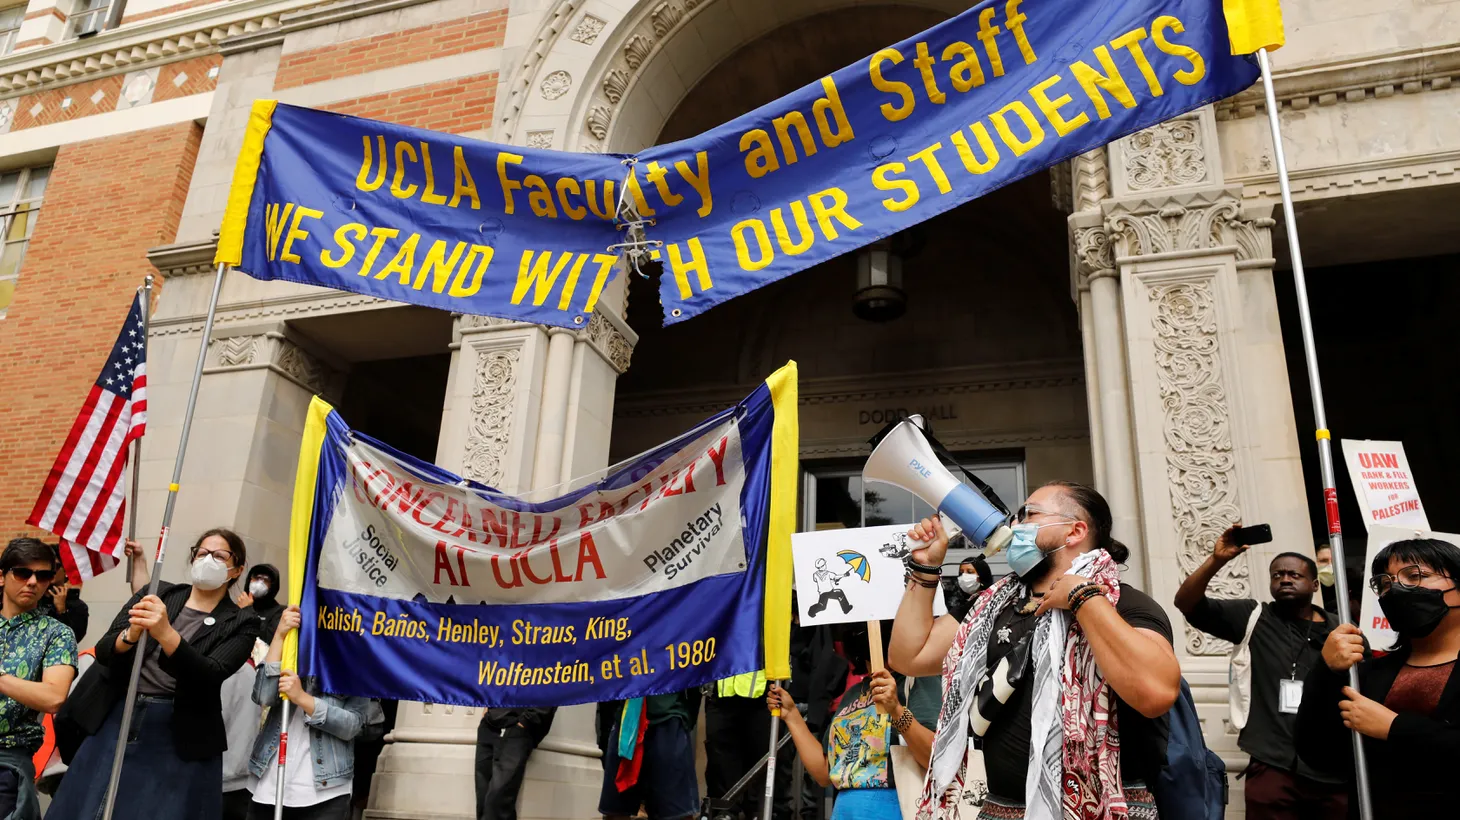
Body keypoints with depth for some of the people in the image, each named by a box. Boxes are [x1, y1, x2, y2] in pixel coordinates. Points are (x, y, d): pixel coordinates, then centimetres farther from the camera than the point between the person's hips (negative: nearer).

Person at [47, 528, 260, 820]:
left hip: (179, 739, -3)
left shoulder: (240, 624, -3)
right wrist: (132, 634, -24)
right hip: (115, 721, 3)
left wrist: (165, 634, -33)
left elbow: (210, 676, -19)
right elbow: (103, 652, -1)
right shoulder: (155, 594, 7)